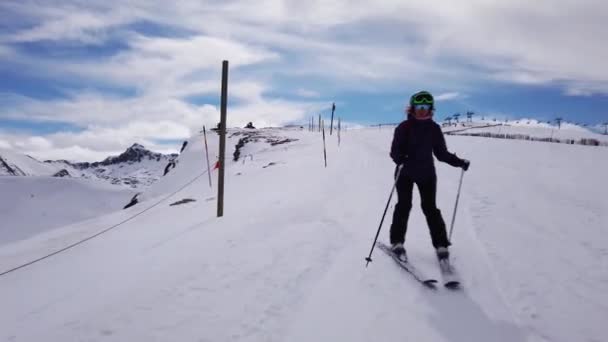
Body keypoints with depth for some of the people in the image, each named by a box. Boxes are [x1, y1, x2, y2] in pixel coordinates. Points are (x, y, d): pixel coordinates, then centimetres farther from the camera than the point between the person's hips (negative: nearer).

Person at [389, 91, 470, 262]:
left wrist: (459, 162, -2)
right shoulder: (404, 127, -5)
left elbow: (441, 152, 8)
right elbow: (395, 150, -10)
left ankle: (441, 244, 4)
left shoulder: (434, 128, 3)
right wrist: (400, 159, -32)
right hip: (405, 173, -2)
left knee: (430, 208, -1)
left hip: (427, 173, 2)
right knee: (404, 205, -7)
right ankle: (397, 242, 2)